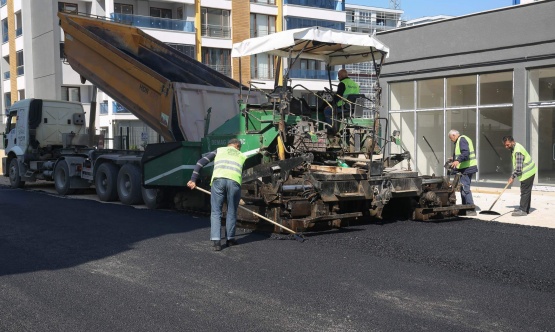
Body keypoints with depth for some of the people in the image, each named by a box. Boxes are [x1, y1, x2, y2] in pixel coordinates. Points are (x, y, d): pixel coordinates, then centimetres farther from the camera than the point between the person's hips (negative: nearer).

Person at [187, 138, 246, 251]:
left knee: (216, 211, 7)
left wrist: (193, 179, 18)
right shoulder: (242, 156, 30)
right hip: (234, 181, 0)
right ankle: (230, 239, 26)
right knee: (231, 212, 16)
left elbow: (200, 162, 18)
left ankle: (216, 241, -3)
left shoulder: (219, 150, 28)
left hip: (218, 179, 0)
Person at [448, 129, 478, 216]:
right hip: (468, 167, 11)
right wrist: (454, 159, 33)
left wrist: (458, 161, -40)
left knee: (465, 188, -13)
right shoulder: (463, 139, 20)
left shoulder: (462, 140, -12)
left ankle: (471, 209, -13)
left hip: (466, 168, -11)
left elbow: (466, 153, -27)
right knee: (463, 188, 17)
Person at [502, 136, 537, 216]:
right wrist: (513, 175, 10)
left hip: (527, 173, -10)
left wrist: (513, 177, -18)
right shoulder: (514, 148, 6)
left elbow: (519, 168, -27)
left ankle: (523, 210, -4)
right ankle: (526, 209, 22)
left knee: (524, 192, -7)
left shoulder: (518, 151, -26)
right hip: (529, 172, 10)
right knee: (526, 191, 15)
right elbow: (516, 165, 15)